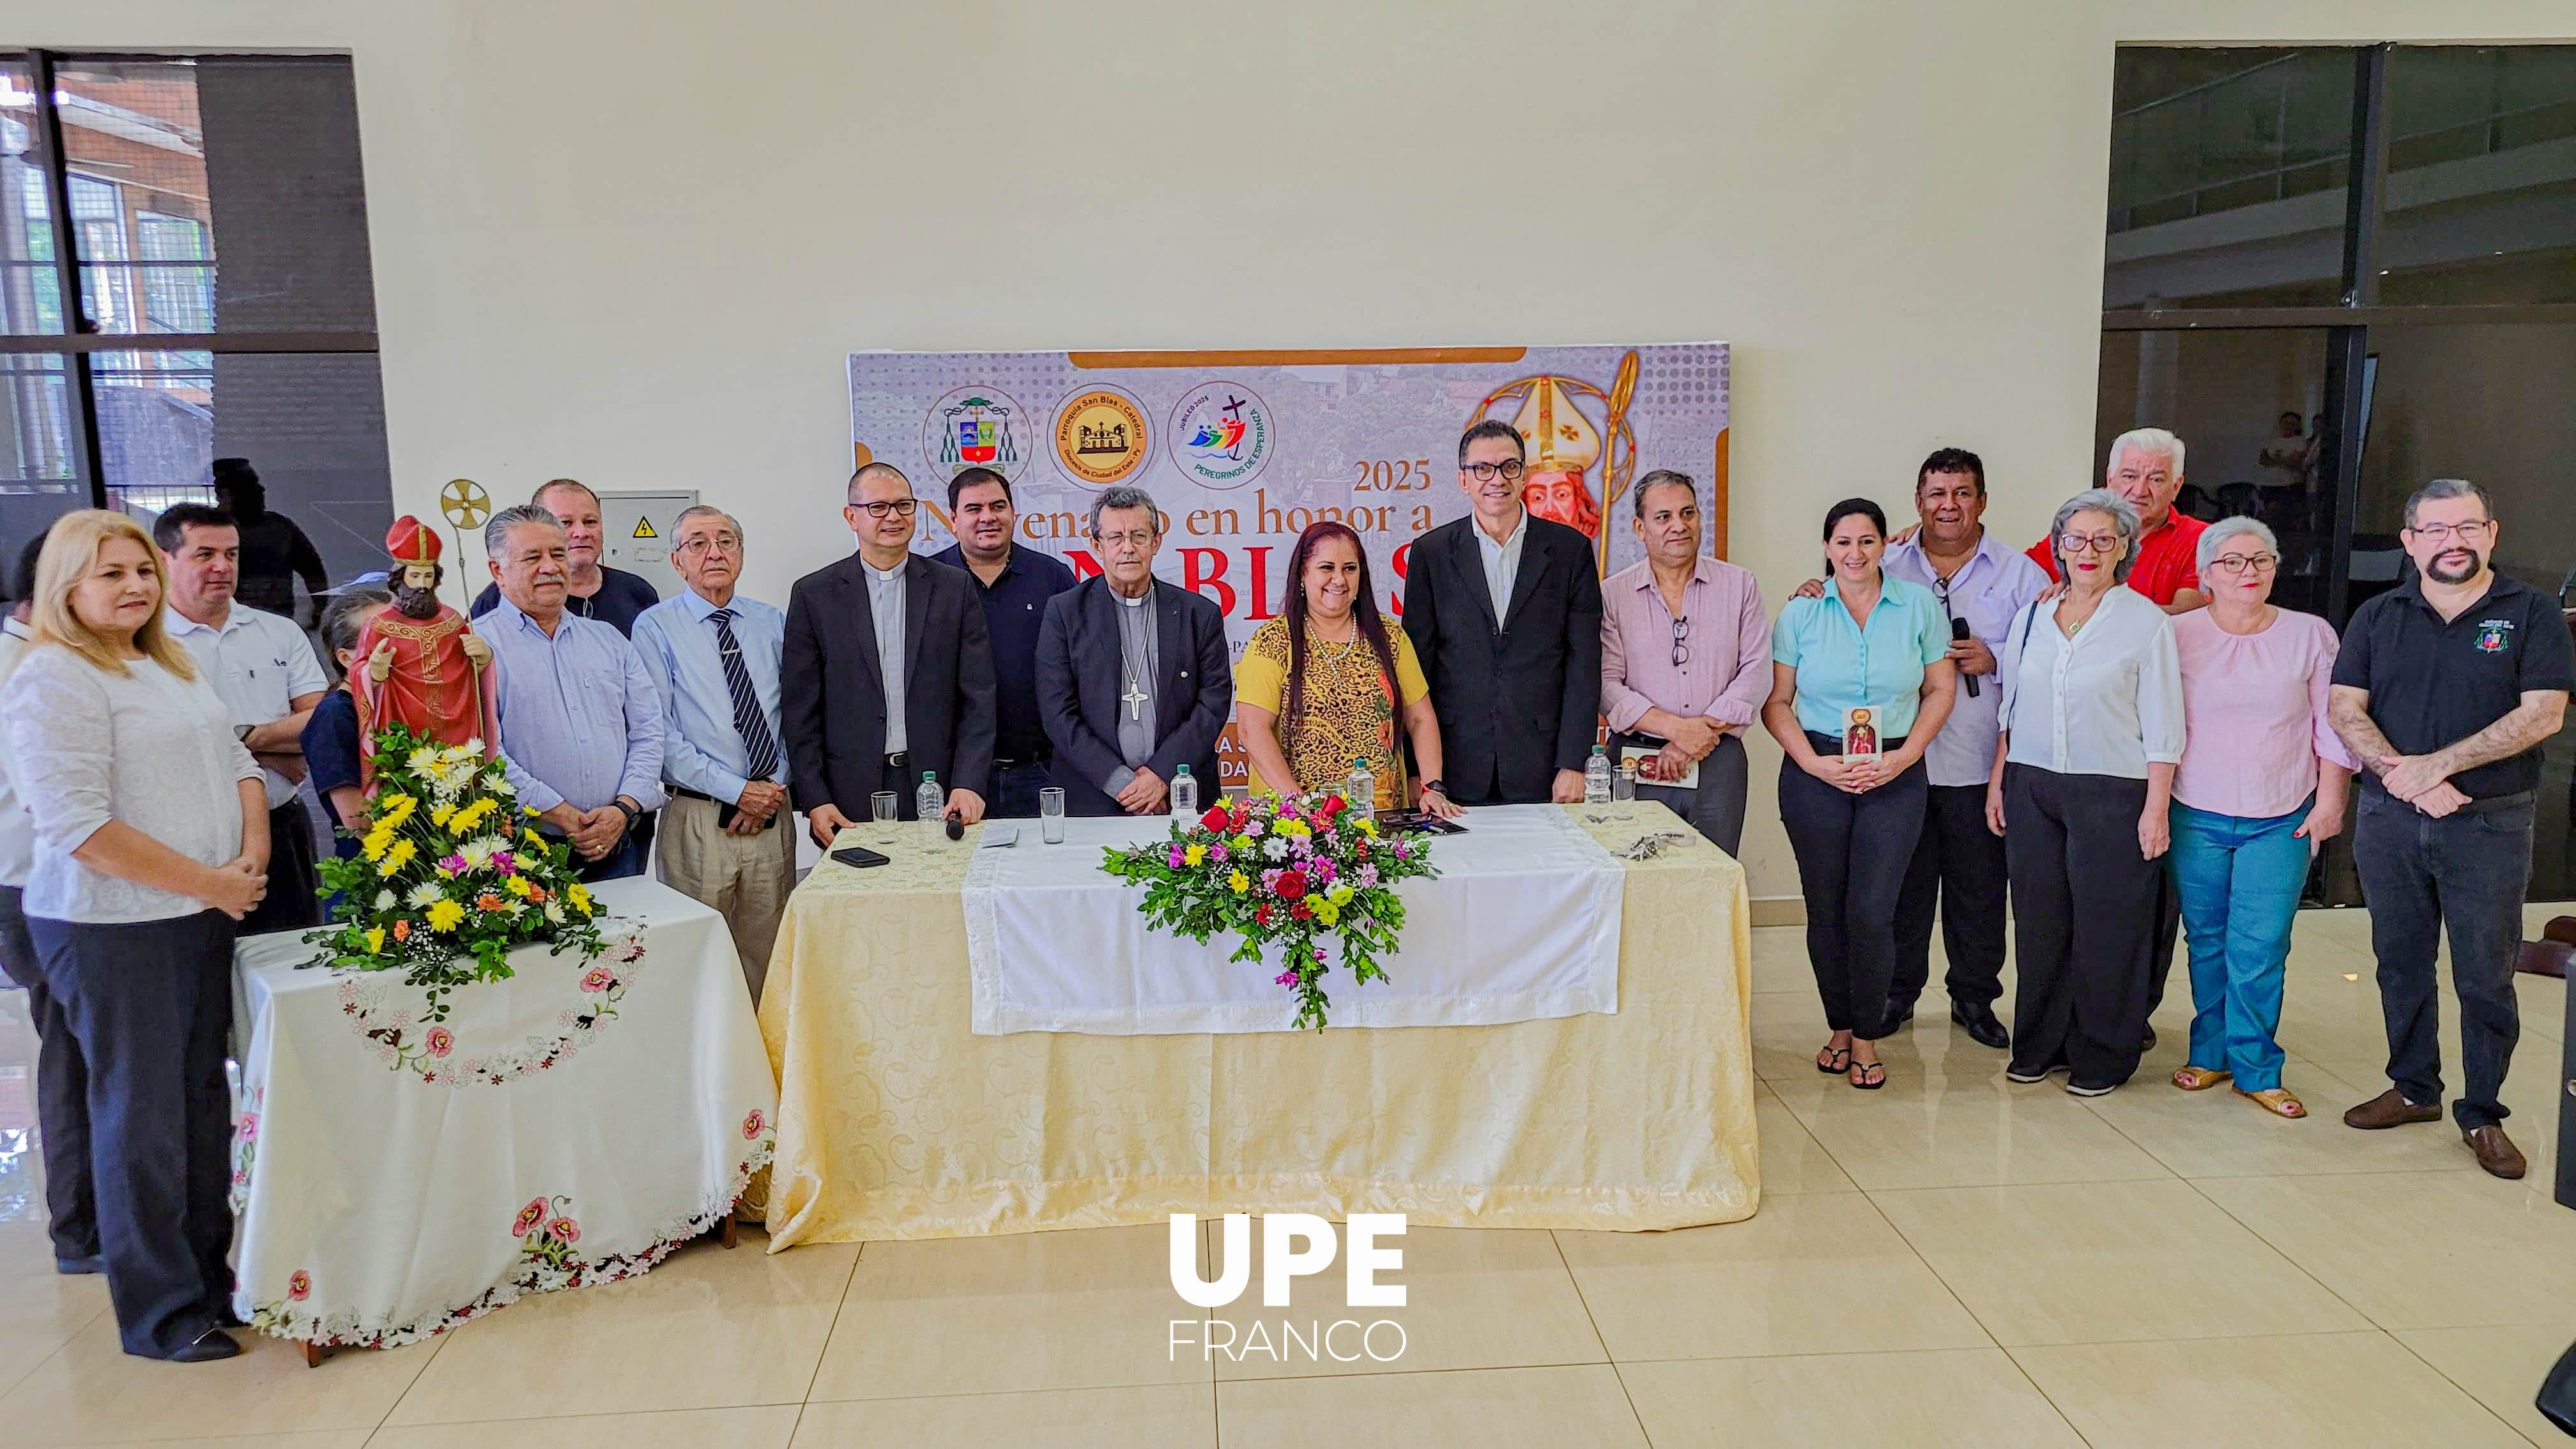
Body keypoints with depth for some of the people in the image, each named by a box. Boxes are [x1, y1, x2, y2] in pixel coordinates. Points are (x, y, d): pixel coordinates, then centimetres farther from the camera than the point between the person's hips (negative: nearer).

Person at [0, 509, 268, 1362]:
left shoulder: (173, 666, 14)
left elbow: (235, 763, 18)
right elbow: (77, 823, -19)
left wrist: (253, 851, 0)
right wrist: (207, 883, -17)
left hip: (205, 916, 8)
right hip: (112, 930, -8)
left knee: (204, 1096, 14)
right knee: (142, 1115, 1)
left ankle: (211, 1277, 27)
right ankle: (161, 1314, 14)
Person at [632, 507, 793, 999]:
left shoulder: (774, 624, 10)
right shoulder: (656, 627, -2)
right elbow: (659, 734, -8)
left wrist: (773, 790, -5)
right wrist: (737, 790, -13)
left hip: (772, 815, 3)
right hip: (699, 820, -3)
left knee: (767, 959, 10)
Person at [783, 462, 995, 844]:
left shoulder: (954, 589, 7)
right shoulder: (813, 595, 5)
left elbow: (977, 699, 3)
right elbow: (800, 710, 3)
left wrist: (968, 785, -8)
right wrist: (814, 801, -5)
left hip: (938, 786, 1)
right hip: (851, 797, 0)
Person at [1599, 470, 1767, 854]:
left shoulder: (1740, 586, 8)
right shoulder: (1612, 594, 4)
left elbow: (1756, 673, 1)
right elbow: (1606, 683, -3)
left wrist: (1701, 734, -9)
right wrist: (1676, 728, -15)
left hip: (1719, 763, 1)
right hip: (1637, 763, -1)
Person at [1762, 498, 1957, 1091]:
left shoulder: (1919, 606, 3)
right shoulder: (1800, 613, 2)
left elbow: (1941, 689, 6)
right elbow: (1775, 702, 2)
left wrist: (1903, 756, -6)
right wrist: (1815, 763, -10)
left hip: (1896, 774, 0)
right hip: (1816, 773, 1)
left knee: (1872, 913, -4)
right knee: (1826, 910, 5)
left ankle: (1867, 1037, 13)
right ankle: (1839, 1028, 22)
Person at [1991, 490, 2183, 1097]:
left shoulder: (2146, 621, -3)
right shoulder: (2031, 616, 10)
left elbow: (2161, 726, -5)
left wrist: (2156, 807, -9)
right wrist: (1998, 780, 11)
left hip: (2112, 792, -4)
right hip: (2031, 787, 4)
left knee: (2107, 926, 2)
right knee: (2039, 917, 8)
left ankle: (2102, 1057, 17)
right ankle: (2040, 1045, 22)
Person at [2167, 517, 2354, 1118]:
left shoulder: (2310, 635, 4)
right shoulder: (2178, 635, 2)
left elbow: (2332, 725, 7)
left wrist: (2330, 800, 3)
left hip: (2280, 821, 0)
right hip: (2196, 818, 1)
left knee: (2259, 950, -5)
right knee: (2206, 942, 8)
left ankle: (2254, 1069, 8)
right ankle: (2211, 1053, 22)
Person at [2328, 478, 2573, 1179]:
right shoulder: (2378, 617, 7)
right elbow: (2346, 712, 0)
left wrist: (2434, 766, -16)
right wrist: (2400, 774, -16)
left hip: (2491, 826, -2)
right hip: (2389, 822, 3)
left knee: (2487, 977, 3)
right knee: (2401, 963, 12)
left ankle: (2482, 1114, 15)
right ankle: (2413, 1089, 27)